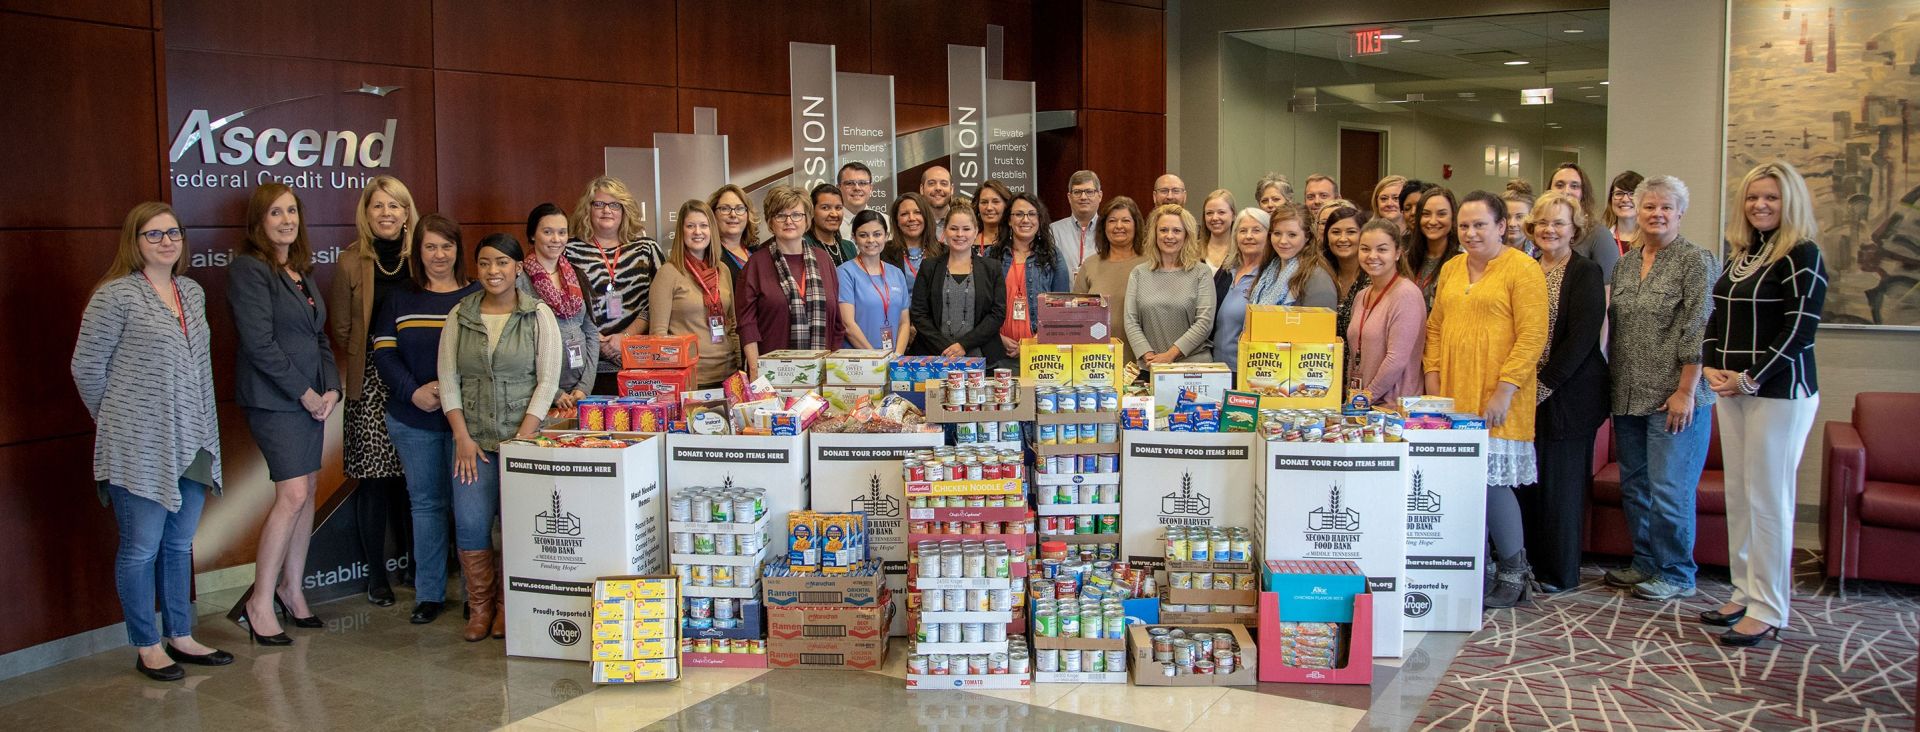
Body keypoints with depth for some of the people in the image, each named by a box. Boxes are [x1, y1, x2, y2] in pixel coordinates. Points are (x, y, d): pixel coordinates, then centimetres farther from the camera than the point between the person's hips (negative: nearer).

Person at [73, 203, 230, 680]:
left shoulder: (193, 292, 11)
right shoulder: (116, 295, -9)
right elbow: (87, 367, -5)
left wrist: (202, 428, 12)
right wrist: (117, 421, 3)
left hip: (192, 444, 6)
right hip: (139, 448, -6)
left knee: (179, 544, 14)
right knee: (141, 548, 3)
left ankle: (181, 638, 24)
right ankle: (147, 648, 13)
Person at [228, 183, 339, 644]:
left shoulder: (301, 270, 15)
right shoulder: (248, 269, -9)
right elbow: (259, 342, -16)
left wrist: (331, 388, 2)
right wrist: (304, 392, -14)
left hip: (312, 396, 8)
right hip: (273, 399, -8)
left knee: (307, 491, 9)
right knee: (293, 494, -12)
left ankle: (292, 588, 20)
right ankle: (261, 602, -2)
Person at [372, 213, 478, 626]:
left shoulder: (477, 297, 2)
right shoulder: (399, 301, 10)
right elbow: (384, 353, 5)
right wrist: (414, 392, -10)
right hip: (414, 419, 3)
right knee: (426, 502, 8)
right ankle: (429, 594, 15)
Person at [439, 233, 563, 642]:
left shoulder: (538, 316, 0)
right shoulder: (459, 316, 8)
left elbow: (547, 381, -4)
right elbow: (448, 379, 5)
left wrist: (522, 438, -10)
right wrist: (463, 437, -4)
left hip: (524, 436, -2)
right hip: (474, 437, 2)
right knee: (470, 523, -6)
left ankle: (508, 605, 14)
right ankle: (480, 606, 11)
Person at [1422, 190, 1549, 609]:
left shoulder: (1522, 269, -4)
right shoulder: (1451, 269, 16)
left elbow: (1533, 335, -10)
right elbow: (1435, 328, 19)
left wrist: (1504, 390, -17)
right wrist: (1433, 380, 7)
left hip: (1496, 400, -6)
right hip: (1453, 395, 6)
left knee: (1491, 480, -7)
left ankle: (1514, 574, 8)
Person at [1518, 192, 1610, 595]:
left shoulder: (1586, 274, -6)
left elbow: (1582, 338, -13)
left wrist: (1546, 386, -15)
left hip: (1567, 393, -6)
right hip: (1528, 393, 6)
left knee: (1561, 479, 0)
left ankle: (1560, 573, 10)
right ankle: (1532, 564, 18)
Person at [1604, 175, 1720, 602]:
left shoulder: (1696, 262, -6)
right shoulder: (1625, 263, 14)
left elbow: (1698, 332, -12)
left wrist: (1685, 392, -17)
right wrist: (1613, 382, 13)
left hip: (1674, 398, -7)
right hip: (1629, 397, 7)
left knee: (1669, 490, -4)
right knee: (1633, 485, 13)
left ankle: (1676, 575, 9)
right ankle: (1644, 563, 25)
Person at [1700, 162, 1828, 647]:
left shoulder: (1802, 256, -9)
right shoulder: (1740, 254, 13)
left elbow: (1801, 329, -16)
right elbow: (1717, 316, 17)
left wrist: (1752, 378, -16)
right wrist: (1711, 365, 1)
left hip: (1779, 393, -8)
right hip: (1733, 390, 8)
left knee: (1768, 499, -4)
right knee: (1738, 495, 11)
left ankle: (1768, 611, 3)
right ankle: (1745, 593, 22)